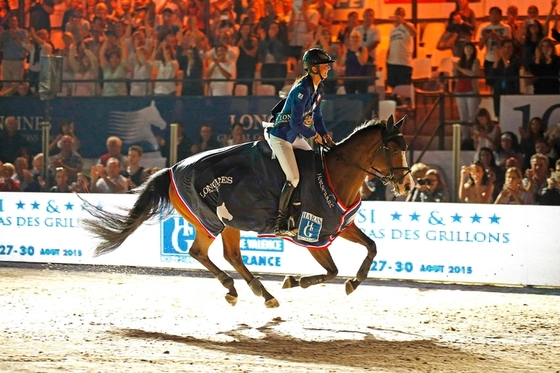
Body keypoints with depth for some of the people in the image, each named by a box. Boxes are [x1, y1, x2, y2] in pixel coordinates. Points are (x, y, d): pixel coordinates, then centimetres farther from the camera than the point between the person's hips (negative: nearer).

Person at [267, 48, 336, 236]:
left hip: (296, 137, 10)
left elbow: (316, 115, 13)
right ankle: (280, 223, -5)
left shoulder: (318, 87, 2)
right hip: (281, 137, -10)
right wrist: (314, 134, -12)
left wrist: (325, 135, 2)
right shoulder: (302, 90, -27)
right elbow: (296, 123, -27)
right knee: (293, 178, -14)